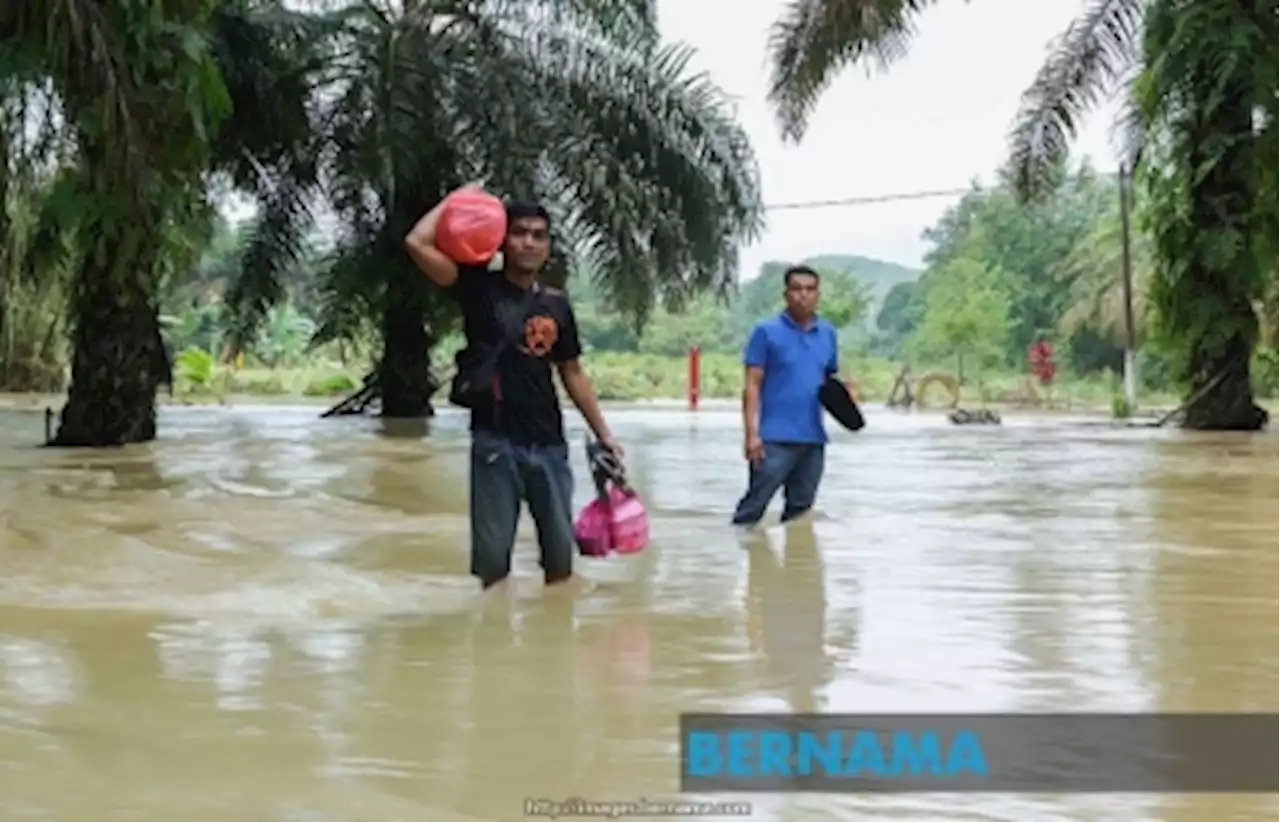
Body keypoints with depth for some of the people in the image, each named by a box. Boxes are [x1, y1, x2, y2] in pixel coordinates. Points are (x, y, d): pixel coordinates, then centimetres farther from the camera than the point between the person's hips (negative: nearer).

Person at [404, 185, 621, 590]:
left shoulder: (556, 305, 8)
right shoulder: (480, 287, -1)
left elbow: (572, 374, 16)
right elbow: (417, 243, -11)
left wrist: (603, 434, 14)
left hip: (549, 443, 4)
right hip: (495, 442, -4)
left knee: (560, 552, 11)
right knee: (491, 556, 1)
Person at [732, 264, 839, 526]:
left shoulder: (828, 334, 13)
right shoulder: (767, 332, -2)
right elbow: (752, 385, -5)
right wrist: (752, 433, -14)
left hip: (813, 439, 5)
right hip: (774, 438, -5)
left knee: (800, 509, 11)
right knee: (754, 505, -7)